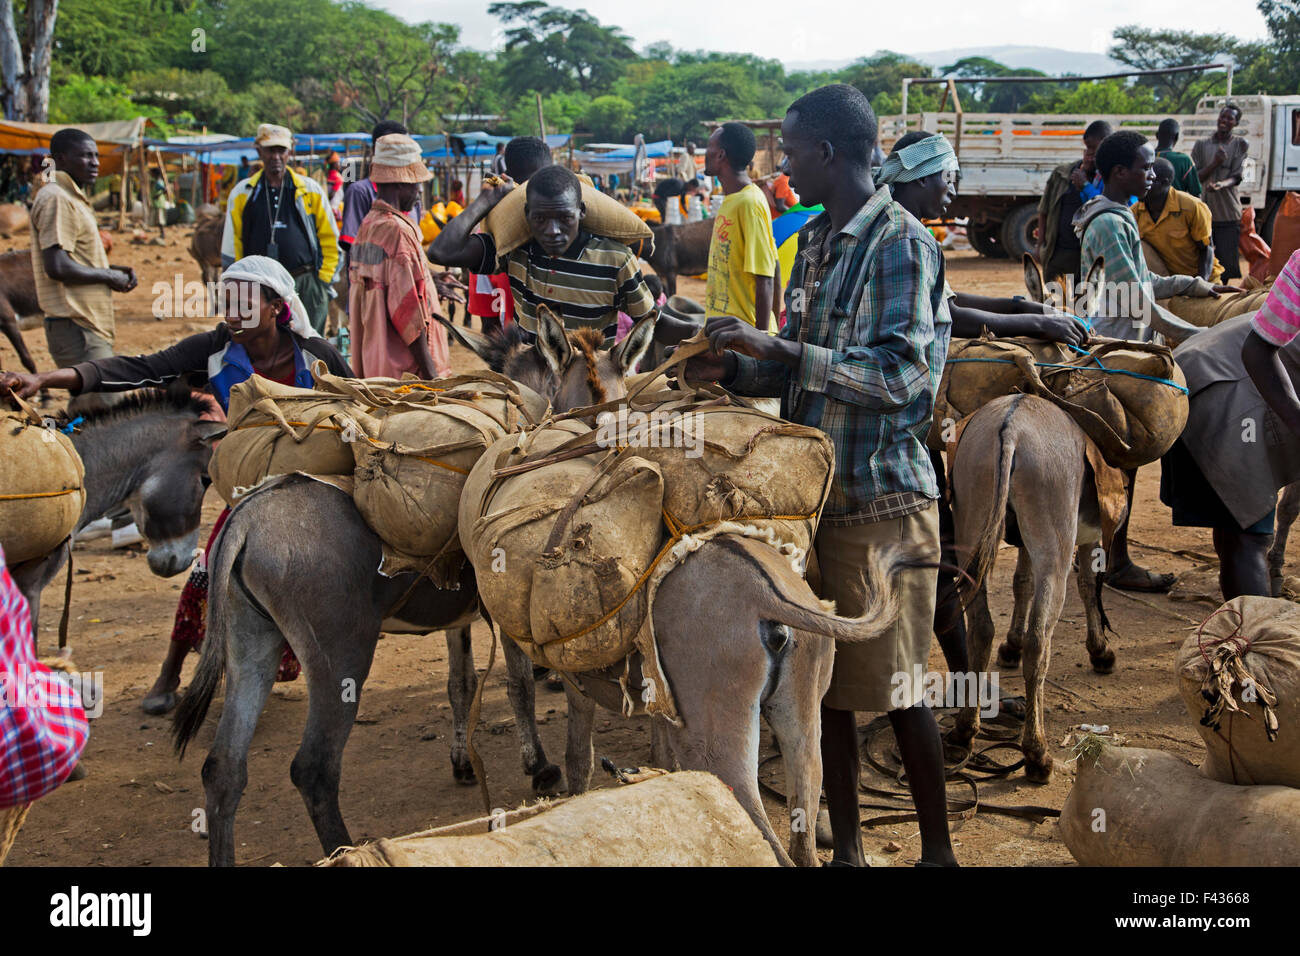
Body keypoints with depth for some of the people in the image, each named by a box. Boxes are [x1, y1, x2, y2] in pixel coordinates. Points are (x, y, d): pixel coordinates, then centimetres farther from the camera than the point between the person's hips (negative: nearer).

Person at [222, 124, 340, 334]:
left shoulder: (311, 190, 8)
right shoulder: (242, 193, 9)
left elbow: (329, 239, 10)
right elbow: (231, 247, 10)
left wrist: (323, 280, 2)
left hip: (305, 284, 0)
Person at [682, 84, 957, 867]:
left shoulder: (901, 243, -13)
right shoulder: (815, 243, 13)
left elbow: (901, 373, -22)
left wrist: (775, 348, -23)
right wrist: (735, 370, 3)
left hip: (882, 500, -8)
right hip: (818, 492, 8)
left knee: (895, 686, 0)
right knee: (825, 680, 12)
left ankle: (939, 850, 17)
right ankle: (846, 847, 25)